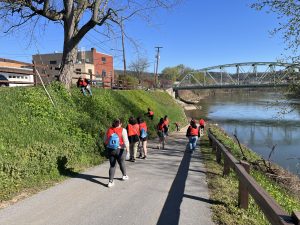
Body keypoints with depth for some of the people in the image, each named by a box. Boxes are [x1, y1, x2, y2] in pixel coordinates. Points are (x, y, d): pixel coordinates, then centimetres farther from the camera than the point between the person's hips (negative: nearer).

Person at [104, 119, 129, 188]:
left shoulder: (109, 130, 0)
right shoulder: (122, 130, -12)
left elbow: (105, 140, 9)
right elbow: (126, 141, -18)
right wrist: (127, 148, -16)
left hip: (110, 150, 3)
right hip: (120, 150, -2)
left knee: (112, 165, 9)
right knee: (122, 163, 19)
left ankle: (110, 181, 2)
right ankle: (124, 176, 41)